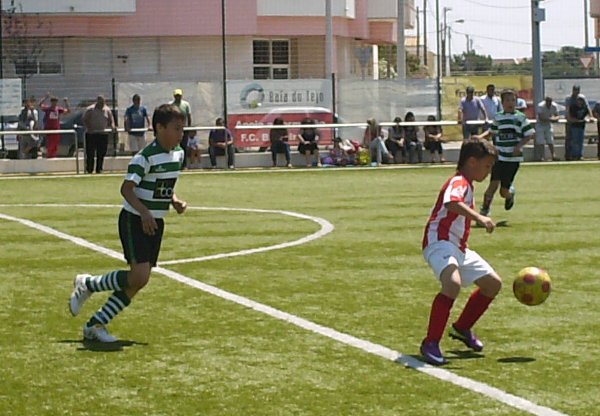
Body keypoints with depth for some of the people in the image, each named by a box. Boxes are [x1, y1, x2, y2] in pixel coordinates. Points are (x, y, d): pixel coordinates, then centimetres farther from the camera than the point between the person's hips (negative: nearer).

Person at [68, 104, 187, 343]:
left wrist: (175, 201, 2)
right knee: (139, 276, -19)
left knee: (138, 282, 3)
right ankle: (87, 285, 4)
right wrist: (144, 211, -35)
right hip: (134, 221, -8)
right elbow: (127, 188, -23)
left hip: (155, 223, 8)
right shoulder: (146, 157, -19)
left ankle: (95, 325, 11)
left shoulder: (178, 154, 7)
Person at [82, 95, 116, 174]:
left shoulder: (107, 110, 10)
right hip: (91, 134, -4)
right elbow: (84, 119, -3)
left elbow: (111, 120, 16)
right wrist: (88, 127, -18)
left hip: (103, 134, 4)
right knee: (90, 153, -5)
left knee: (101, 153, 3)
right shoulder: (90, 109, -1)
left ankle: (99, 169, 11)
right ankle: (89, 169, 0)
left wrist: (112, 126, -5)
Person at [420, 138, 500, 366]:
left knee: (493, 283, 13)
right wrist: (479, 217, -47)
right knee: (453, 283, -35)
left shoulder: (466, 184, 19)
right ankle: (430, 344, -29)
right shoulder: (459, 183, -14)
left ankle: (462, 328, 29)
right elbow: (451, 203, -37)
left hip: (459, 248, 11)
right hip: (440, 244, -11)